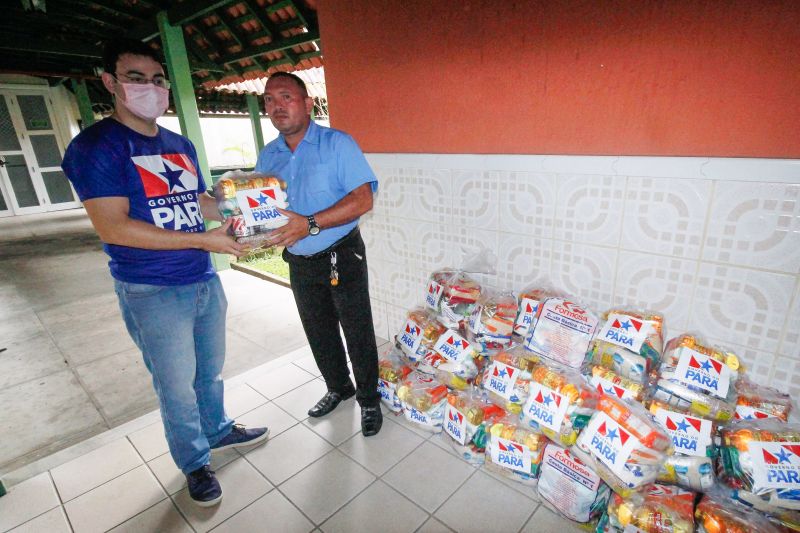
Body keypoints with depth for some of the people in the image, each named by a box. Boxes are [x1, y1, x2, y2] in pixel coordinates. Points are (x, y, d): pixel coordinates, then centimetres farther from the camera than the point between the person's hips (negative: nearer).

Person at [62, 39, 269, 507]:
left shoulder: (181, 145, 9)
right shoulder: (96, 145, -11)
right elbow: (112, 227, -19)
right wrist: (201, 239, -23)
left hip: (205, 280, 6)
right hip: (153, 293, -6)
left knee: (210, 371, 21)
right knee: (177, 387, 10)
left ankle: (218, 430, 45)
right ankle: (195, 464, 32)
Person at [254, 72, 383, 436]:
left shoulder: (337, 143, -10)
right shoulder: (267, 156, 8)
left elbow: (363, 199, -20)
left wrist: (310, 224, -29)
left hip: (341, 257, -5)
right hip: (299, 262, 6)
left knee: (357, 332, 5)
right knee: (319, 333, 18)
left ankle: (369, 399, 26)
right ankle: (338, 388, 41)